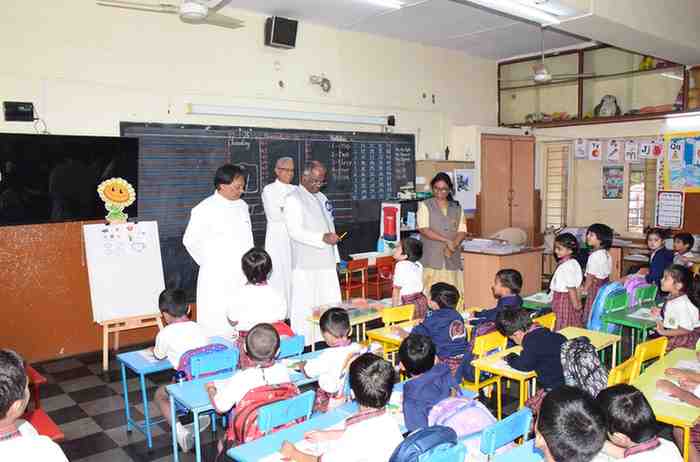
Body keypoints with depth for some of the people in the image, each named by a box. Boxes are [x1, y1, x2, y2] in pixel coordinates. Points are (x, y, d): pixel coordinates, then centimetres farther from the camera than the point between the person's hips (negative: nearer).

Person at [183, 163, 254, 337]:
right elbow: (190, 241, -2)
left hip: (242, 277, 6)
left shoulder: (242, 206, 10)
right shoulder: (204, 210, -8)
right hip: (217, 279, -5)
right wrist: (209, 263, 4)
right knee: (217, 329, -3)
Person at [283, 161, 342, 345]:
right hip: (306, 265, -7)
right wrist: (322, 238, -25)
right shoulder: (293, 199, -7)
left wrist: (335, 257, 20)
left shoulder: (321, 198, 17)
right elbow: (295, 231, -16)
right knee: (305, 308, -3)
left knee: (331, 304, 8)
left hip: (326, 262, 7)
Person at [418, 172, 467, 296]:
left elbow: (462, 231, 8)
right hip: (431, 259, -3)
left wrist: (453, 245, -12)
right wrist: (446, 241, -14)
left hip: (452, 259, 3)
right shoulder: (425, 206, 4)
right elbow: (423, 229, -8)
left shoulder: (457, 208, 15)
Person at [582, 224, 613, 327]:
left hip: (595, 287, -9)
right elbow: (608, 273, 13)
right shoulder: (607, 254, 8)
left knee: (591, 317, -2)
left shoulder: (595, 255, -19)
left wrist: (584, 290, -8)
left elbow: (590, 276, -16)